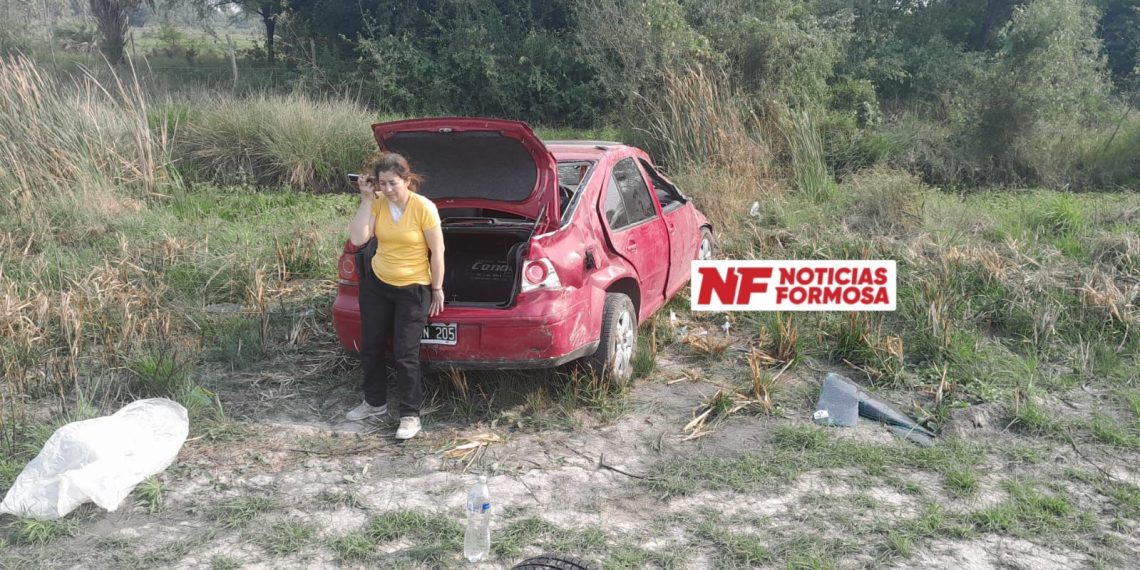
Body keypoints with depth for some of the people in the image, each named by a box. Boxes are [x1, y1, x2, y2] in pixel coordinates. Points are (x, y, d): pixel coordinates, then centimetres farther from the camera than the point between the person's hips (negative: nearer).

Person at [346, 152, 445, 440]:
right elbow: (357, 239, -17)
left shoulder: (424, 208, -19)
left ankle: (410, 414, 8)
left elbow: (437, 252, -12)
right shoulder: (377, 204, -6)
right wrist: (366, 200, -18)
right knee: (371, 345, 14)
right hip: (376, 284, 6)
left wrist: (437, 289, -8)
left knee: (405, 354, -6)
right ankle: (375, 402, 34)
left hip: (413, 289, -5)